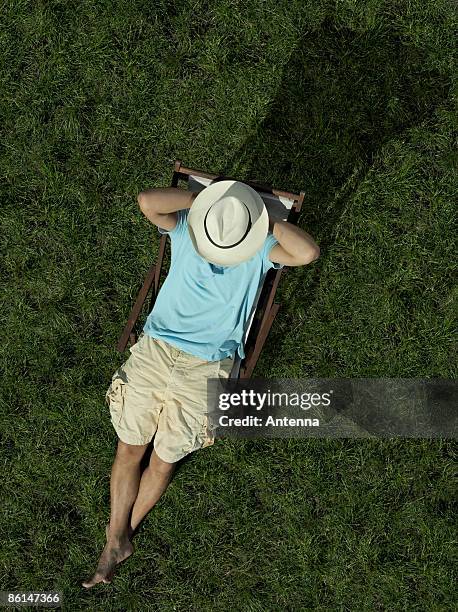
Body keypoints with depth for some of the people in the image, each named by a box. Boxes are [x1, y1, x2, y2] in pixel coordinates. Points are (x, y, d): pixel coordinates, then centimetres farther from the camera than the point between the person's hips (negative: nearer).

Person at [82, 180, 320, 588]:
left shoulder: (260, 250, 0)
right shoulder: (186, 229, 3)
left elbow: (308, 252, -18)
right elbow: (147, 201, -14)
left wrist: (267, 222, -10)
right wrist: (200, 198, -7)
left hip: (206, 367, -1)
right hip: (156, 348, 2)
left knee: (164, 460, 2)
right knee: (130, 446, 0)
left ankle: (121, 535, 21)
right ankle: (116, 542, 13)